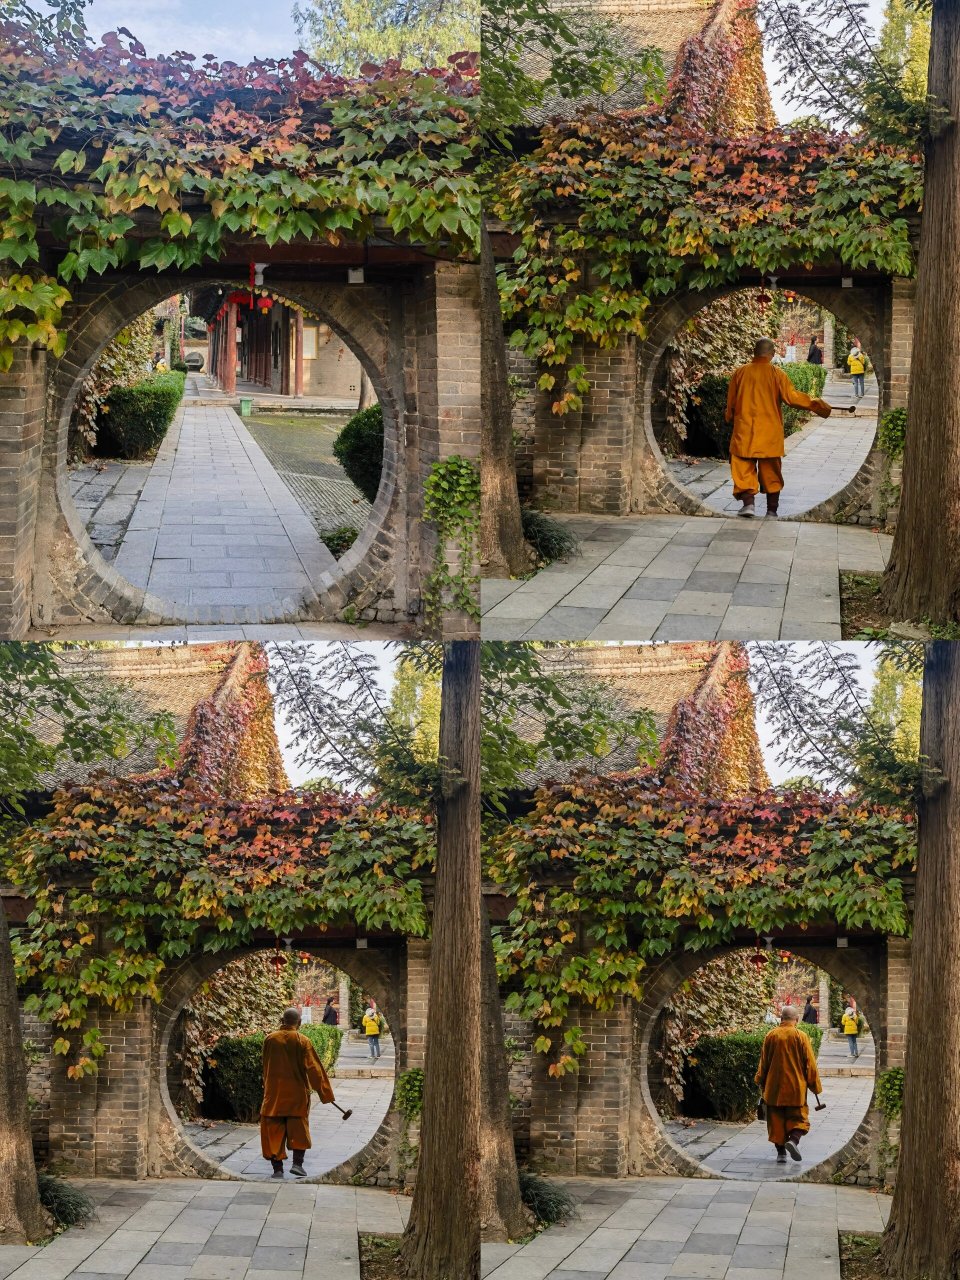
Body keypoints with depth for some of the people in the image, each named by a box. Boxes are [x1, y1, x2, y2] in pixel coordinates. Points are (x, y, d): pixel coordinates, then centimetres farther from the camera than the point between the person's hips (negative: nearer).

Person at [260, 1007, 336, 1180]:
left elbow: (266, 1067, 10)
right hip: (297, 1092, -1)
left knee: (274, 1129, 6)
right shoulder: (302, 1041, -8)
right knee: (299, 1128, 9)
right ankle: (297, 1163, -4)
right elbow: (313, 1068, -8)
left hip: (274, 1092, 1)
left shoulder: (270, 1039, -2)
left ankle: (277, 1167, 3)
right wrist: (325, 1092, 0)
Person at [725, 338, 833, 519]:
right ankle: (772, 509, 12)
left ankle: (748, 502, -17)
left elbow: (731, 401, 7)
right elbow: (792, 397, -11)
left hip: (745, 431, 0)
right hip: (770, 433, 0)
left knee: (744, 468, 2)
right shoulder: (777, 374, -7)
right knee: (771, 470, 10)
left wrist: (730, 417, 26)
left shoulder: (741, 372, -1)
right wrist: (814, 405, 0)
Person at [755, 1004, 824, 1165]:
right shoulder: (800, 1037, -7)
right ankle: (793, 1140, -19)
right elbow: (810, 1064, -4)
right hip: (796, 1087, -2)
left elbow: (763, 1062, 7)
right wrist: (815, 1085, 7)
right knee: (798, 1117, 7)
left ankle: (781, 1152, 5)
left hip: (774, 1087, 2)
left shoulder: (771, 1036, -1)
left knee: (777, 1120, 9)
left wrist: (761, 1084, 19)